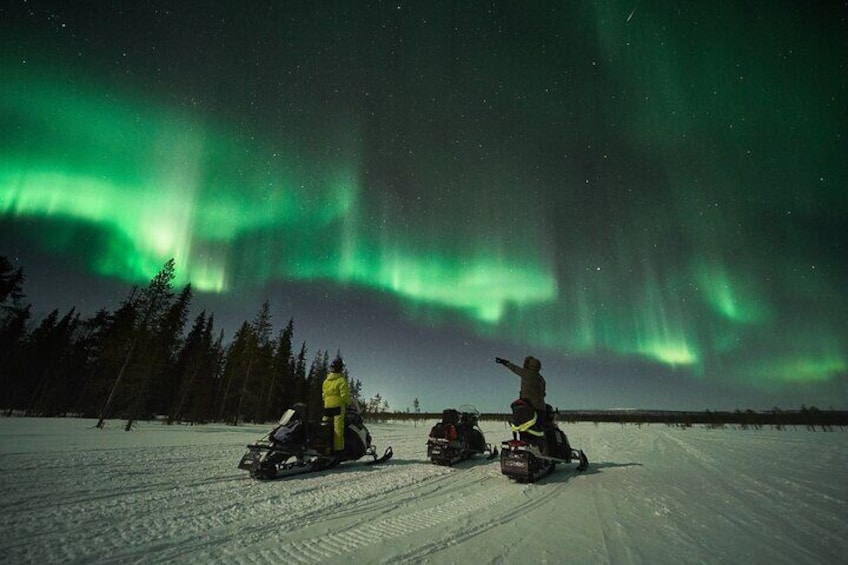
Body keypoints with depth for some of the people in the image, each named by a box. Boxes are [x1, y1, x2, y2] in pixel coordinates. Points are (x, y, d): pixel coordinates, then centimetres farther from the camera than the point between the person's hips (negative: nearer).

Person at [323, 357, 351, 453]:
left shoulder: (326, 380, 14)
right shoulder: (341, 380, -8)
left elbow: (323, 394, 16)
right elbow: (344, 395, -12)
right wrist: (348, 403, 3)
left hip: (327, 406, 7)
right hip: (338, 405, -6)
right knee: (338, 427, -7)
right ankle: (338, 448, -9)